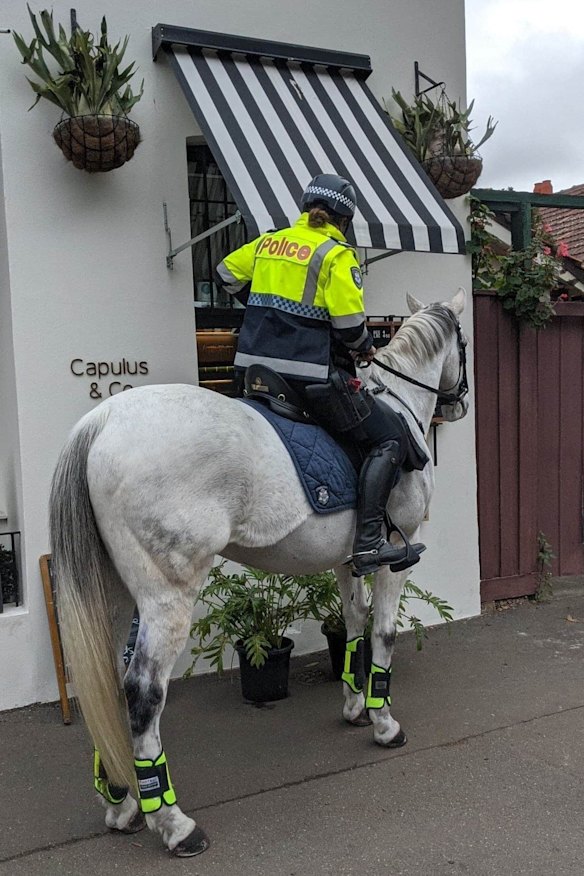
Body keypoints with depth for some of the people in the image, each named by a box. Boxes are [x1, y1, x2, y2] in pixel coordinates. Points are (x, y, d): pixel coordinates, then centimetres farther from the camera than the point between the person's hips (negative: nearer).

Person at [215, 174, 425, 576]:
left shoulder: (268, 241, 14)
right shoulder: (337, 254, -4)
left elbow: (227, 275, 27)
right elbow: (350, 324, -12)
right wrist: (364, 349, 8)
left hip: (253, 365, 7)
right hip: (311, 374, -7)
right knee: (392, 437, 1)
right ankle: (368, 544, -7)